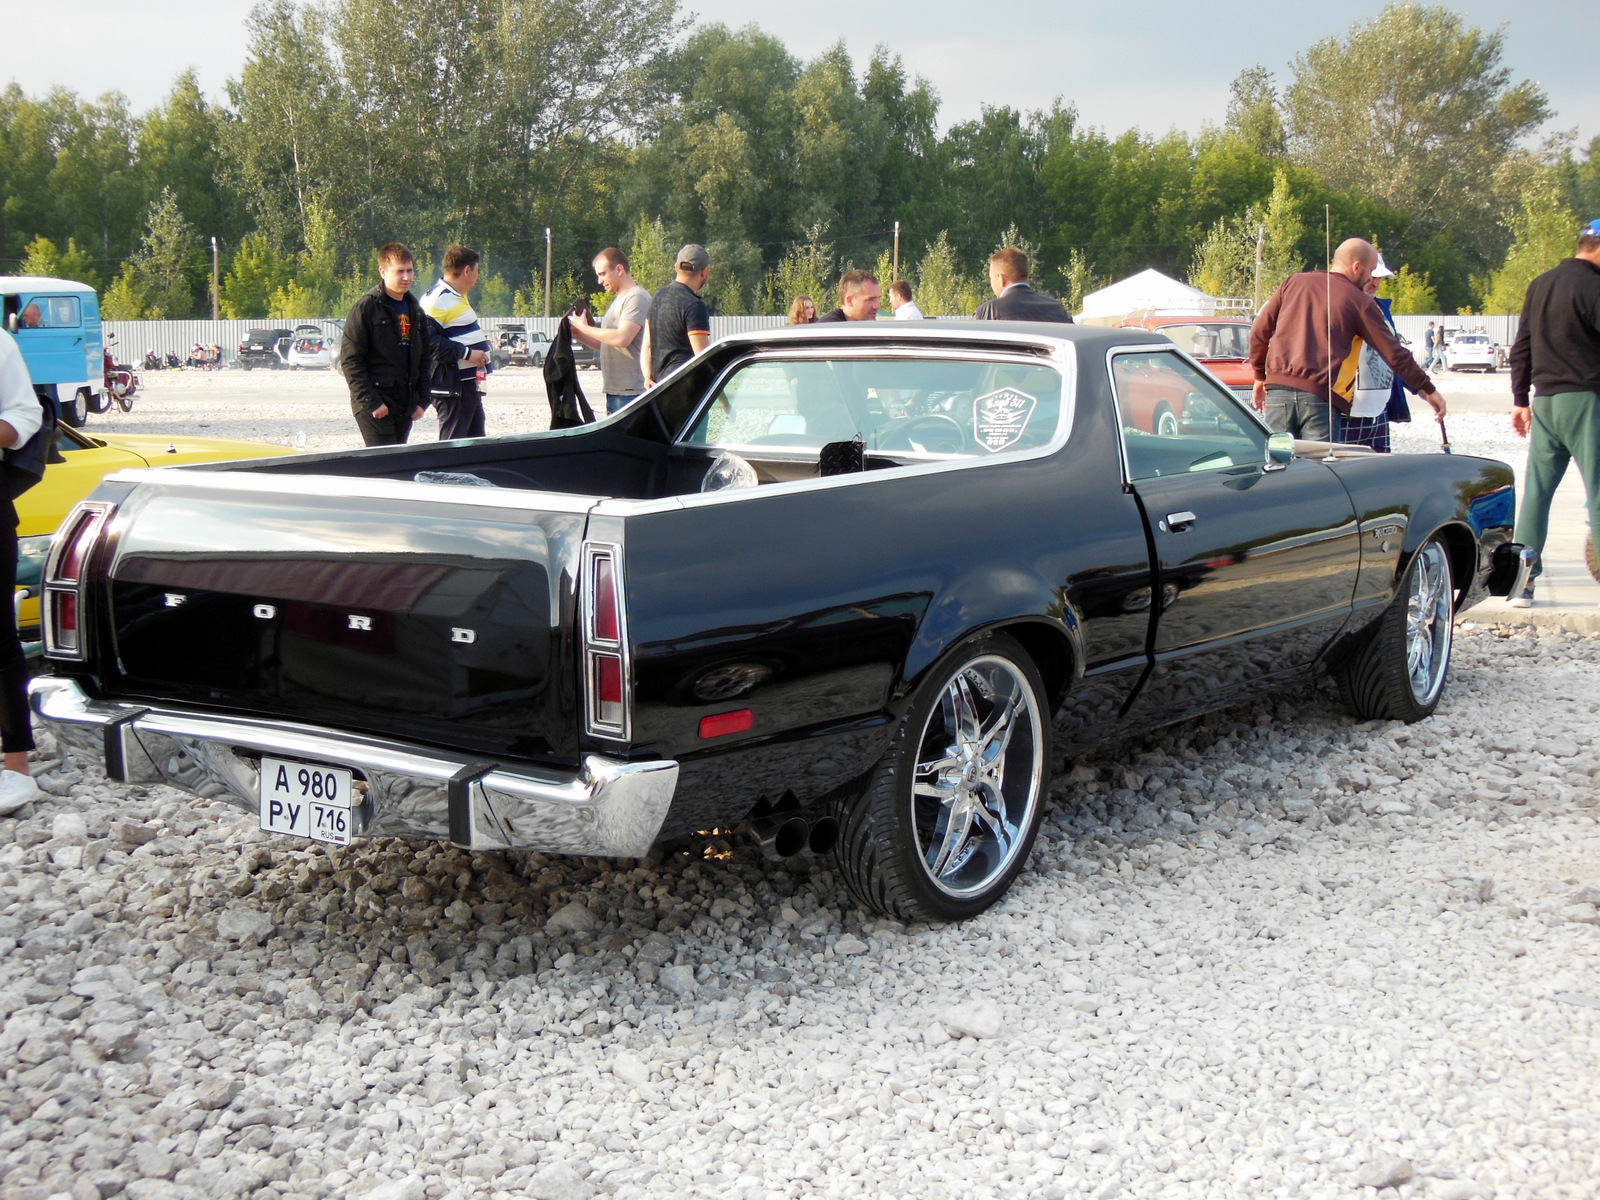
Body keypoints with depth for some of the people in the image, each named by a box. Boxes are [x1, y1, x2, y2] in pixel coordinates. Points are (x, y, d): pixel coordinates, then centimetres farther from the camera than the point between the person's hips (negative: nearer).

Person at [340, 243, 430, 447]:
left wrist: (422, 400, 8)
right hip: (374, 407, -6)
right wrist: (371, 402, -15)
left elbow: (426, 359, 19)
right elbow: (350, 360, -10)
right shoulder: (365, 308, -6)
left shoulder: (415, 310, 14)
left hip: (405, 407, 6)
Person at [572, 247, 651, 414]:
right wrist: (579, 335, 7)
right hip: (613, 390, 10)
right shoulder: (617, 301, 21)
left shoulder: (636, 297, -11)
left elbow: (622, 339, -23)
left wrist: (585, 328, -12)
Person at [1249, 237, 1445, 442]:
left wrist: (1260, 377, 25)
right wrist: (1427, 390, 14)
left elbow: (1259, 331, 14)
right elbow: (1394, 354, 5)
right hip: (1319, 397, -3)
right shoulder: (1360, 302, 4)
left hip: (1277, 389, 3)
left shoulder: (1293, 282, 15)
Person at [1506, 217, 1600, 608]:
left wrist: (1521, 400, 22)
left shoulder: (1540, 285, 13)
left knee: (1536, 490, 9)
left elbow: (1521, 349, 17)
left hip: (1544, 401, 7)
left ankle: (1522, 582, 7)